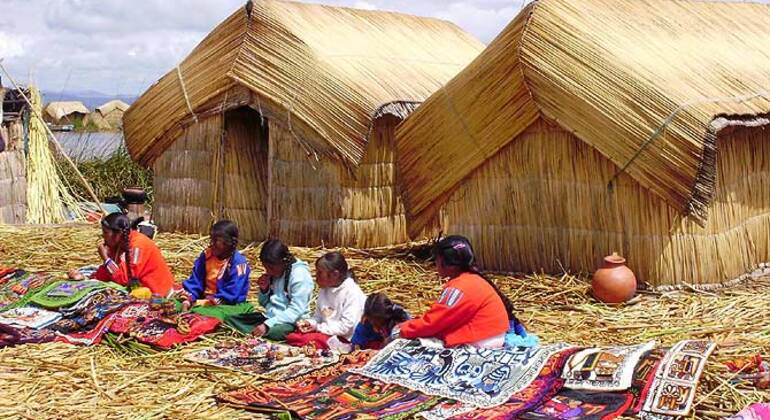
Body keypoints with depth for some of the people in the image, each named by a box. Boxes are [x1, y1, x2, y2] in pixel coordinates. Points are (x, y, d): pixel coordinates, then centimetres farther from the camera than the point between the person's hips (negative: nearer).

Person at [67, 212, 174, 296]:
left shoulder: (137, 246, -26)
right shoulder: (117, 243, -1)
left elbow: (125, 279, -27)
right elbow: (107, 273, 3)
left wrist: (106, 258, -24)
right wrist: (85, 277, -11)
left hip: (156, 291, -8)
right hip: (140, 285, 8)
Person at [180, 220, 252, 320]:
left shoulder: (238, 263, -17)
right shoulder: (206, 255, 2)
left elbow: (230, 295, -20)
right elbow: (195, 281, 3)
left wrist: (200, 303, -22)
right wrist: (187, 300, -17)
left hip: (230, 304, -6)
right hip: (205, 299, 6)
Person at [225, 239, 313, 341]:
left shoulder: (300, 275, -15)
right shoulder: (273, 273, 8)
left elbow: (296, 311, -21)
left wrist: (268, 325, -27)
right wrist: (264, 289, -4)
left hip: (290, 322, -8)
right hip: (269, 317, 8)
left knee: (275, 332, -41)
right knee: (230, 319, -7)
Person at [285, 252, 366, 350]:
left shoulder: (352, 293, -16)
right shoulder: (324, 290, 11)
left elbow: (346, 326, -20)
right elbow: (318, 317, 18)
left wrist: (319, 328, -15)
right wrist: (309, 322, -5)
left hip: (343, 338, -9)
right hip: (325, 331, 9)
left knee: (307, 339, -28)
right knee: (291, 336, -7)